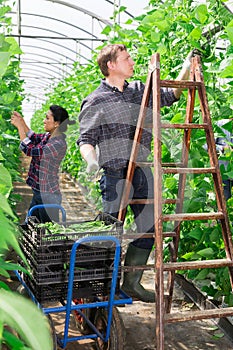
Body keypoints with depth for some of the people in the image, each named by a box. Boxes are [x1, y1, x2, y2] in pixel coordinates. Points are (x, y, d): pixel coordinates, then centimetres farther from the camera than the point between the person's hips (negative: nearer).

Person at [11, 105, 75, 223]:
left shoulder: (58, 144, -24)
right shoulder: (48, 136, 3)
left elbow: (29, 150, -25)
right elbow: (34, 138, 23)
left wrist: (20, 127, -16)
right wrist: (22, 123, 9)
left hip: (48, 196, -9)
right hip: (38, 192, 9)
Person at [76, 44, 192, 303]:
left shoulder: (140, 90, 13)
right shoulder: (95, 101, -3)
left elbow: (171, 95, 24)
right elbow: (85, 139, -8)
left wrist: (187, 66, 17)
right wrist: (91, 159, -28)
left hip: (142, 172, 6)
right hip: (115, 174, -6)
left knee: (149, 228, 7)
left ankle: (132, 282, 22)